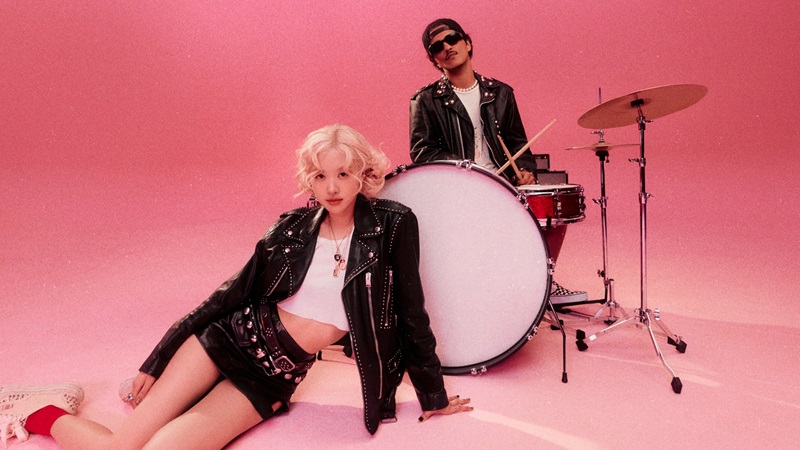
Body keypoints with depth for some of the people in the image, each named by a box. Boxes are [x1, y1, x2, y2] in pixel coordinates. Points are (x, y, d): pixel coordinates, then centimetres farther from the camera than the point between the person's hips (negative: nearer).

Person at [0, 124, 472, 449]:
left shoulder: (393, 225, -8)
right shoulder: (293, 227, -2)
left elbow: (411, 313, -2)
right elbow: (235, 291, 4)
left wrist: (433, 397, 3)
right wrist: (156, 362, 7)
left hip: (273, 377, -1)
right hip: (233, 338, 1)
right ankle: (42, 411, 23)